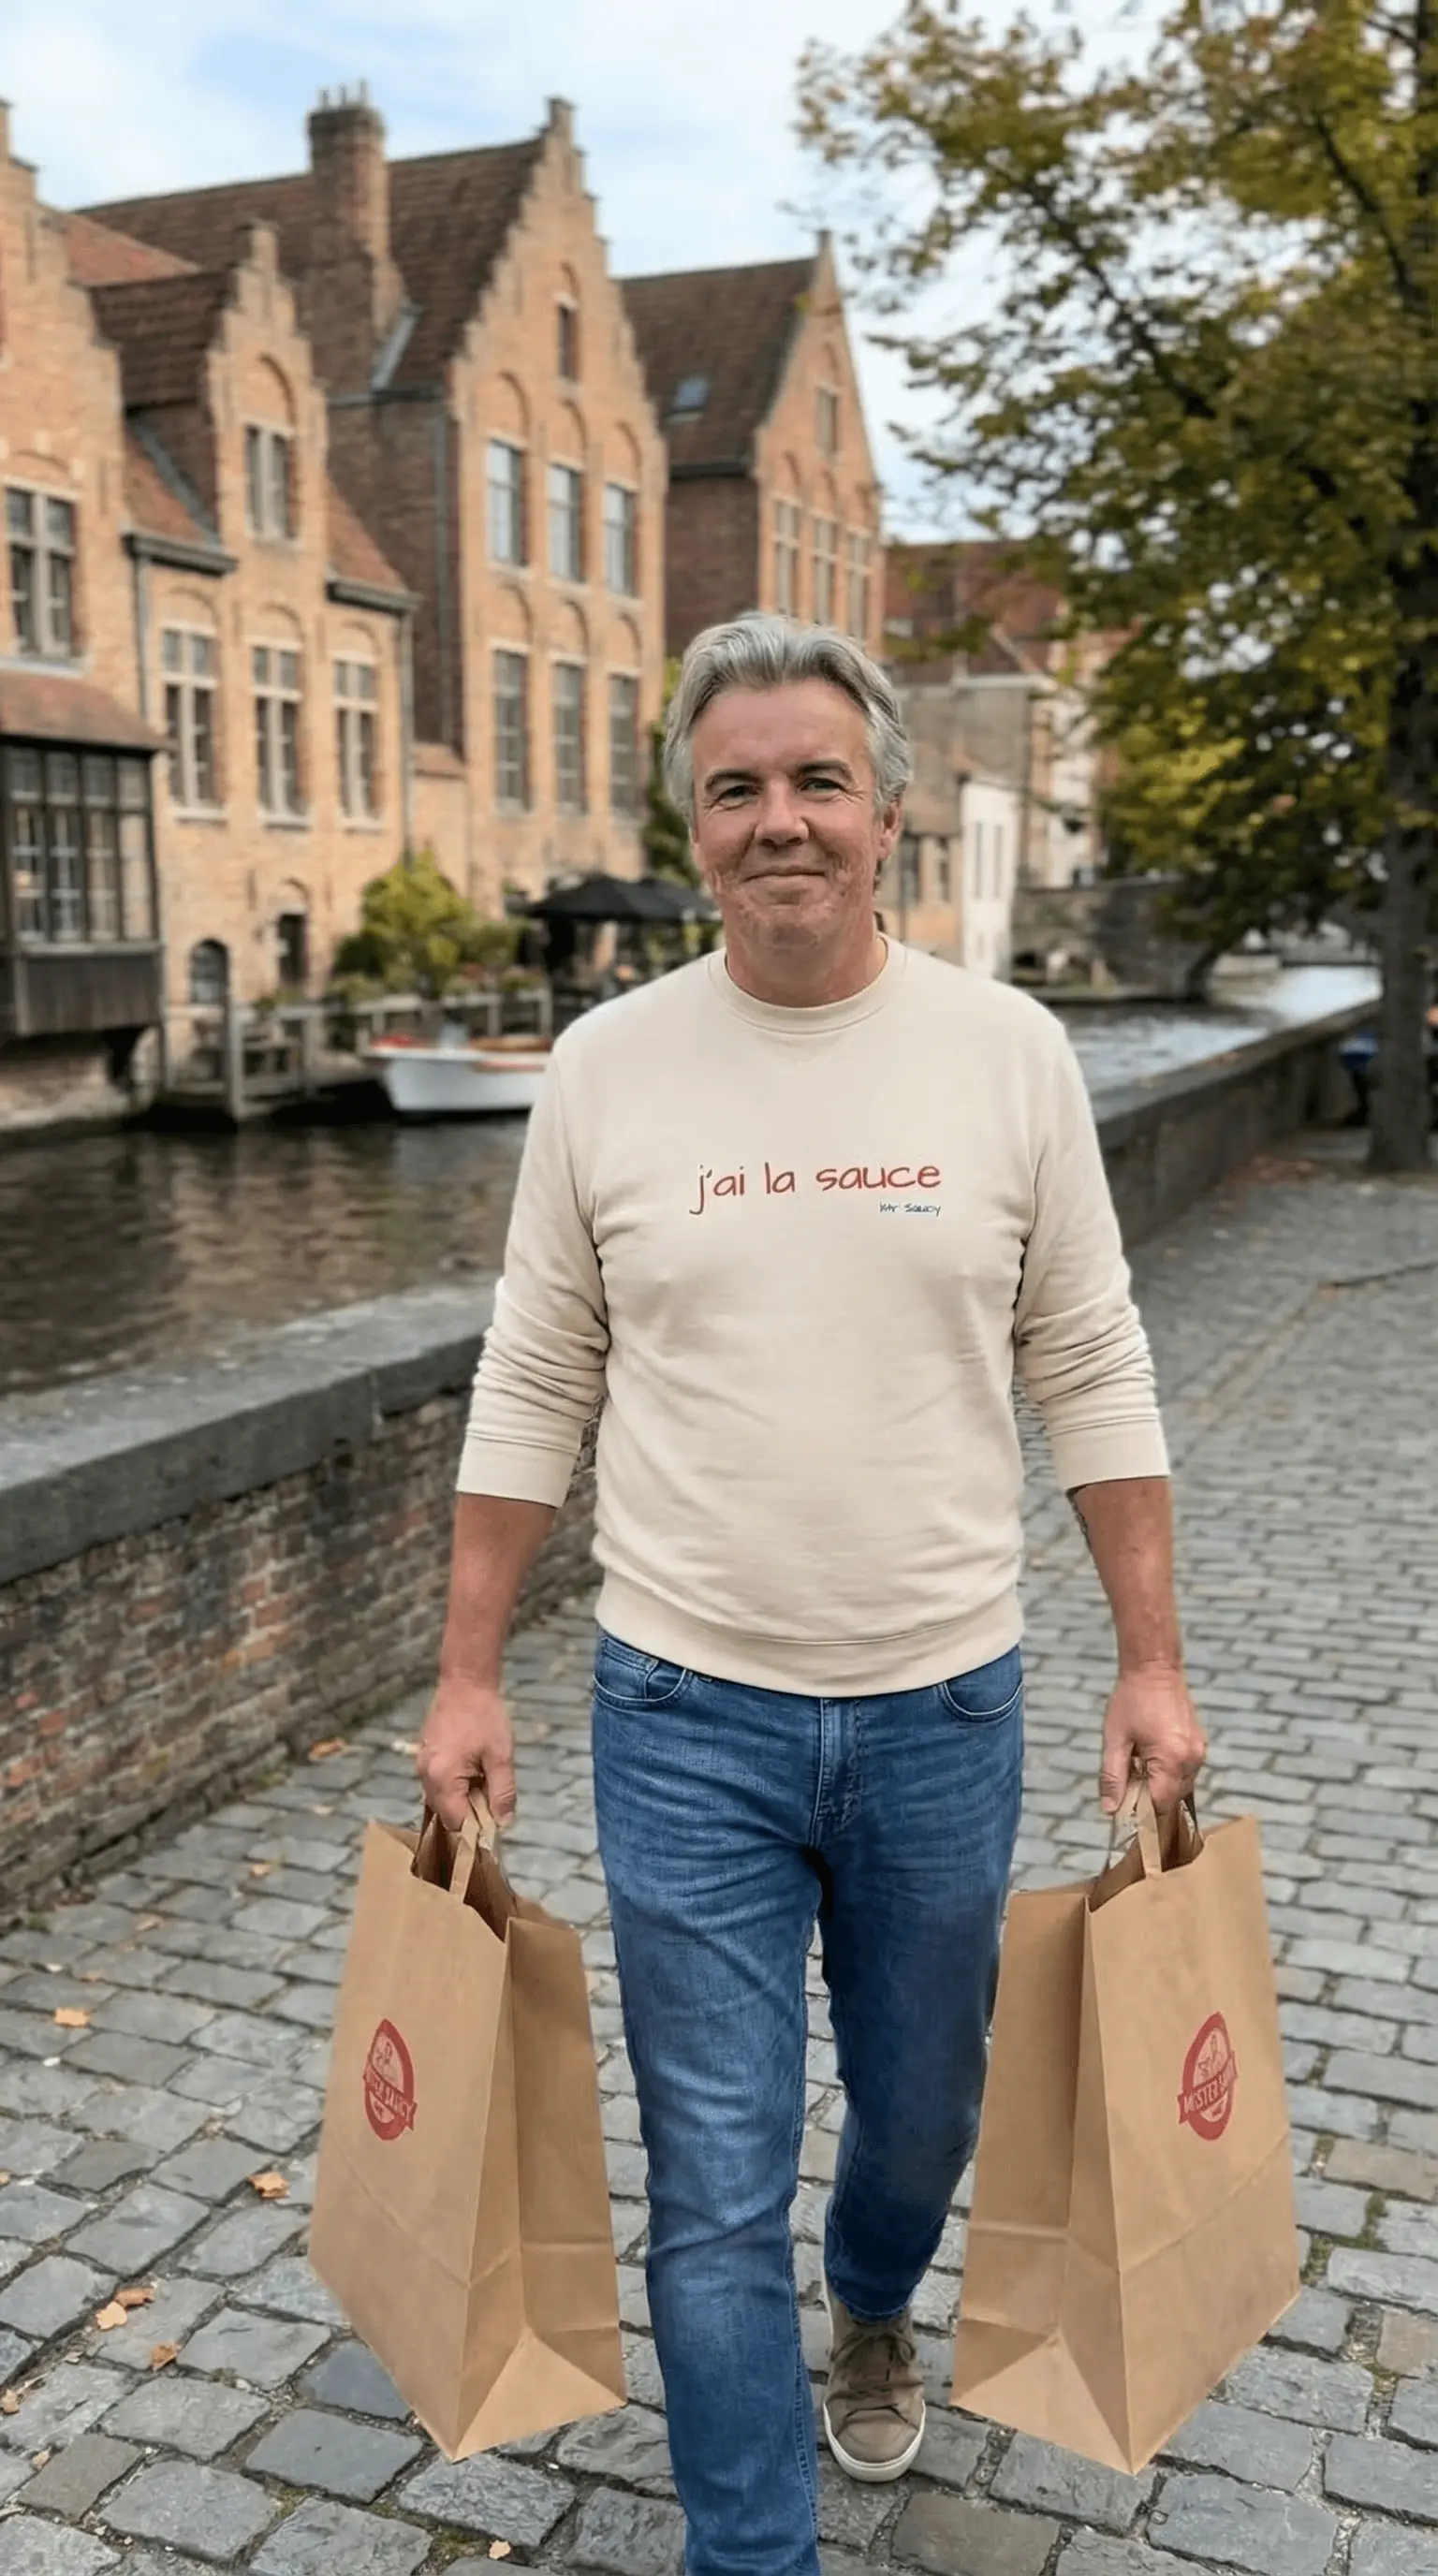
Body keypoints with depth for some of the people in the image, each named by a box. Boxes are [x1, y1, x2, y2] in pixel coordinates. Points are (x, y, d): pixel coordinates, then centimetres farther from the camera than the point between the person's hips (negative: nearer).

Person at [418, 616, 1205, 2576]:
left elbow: (1092, 1377, 1)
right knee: (717, 2190, 6)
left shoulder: (1008, 1050, -4)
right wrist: (467, 1679, 1)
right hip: (688, 1715, -1)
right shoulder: (609, 1065, -4)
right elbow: (533, 1391, 1)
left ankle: (872, 2312, 56)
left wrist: (1153, 1662, 0)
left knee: (924, 2110, 23)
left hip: (945, 1703, 2)